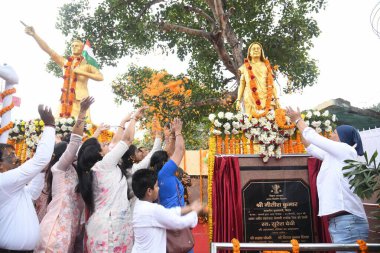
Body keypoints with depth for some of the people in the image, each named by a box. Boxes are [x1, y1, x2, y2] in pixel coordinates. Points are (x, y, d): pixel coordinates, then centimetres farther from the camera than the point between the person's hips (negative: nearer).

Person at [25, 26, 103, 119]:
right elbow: (48, 49, 9)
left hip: (80, 100, -3)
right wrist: (34, 34, -1)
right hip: (65, 100, 3)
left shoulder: (86, 64, 9)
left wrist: (82, 72, -10)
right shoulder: (64, 62, 17)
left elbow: (100, 77, -4)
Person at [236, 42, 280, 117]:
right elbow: (241, 85, 11)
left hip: (266, 99, 1)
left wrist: (276, 99, 4)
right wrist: (238, 100, 2)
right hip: (250, 99, -1)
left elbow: (271, 83, 13)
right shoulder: (245, 67, 14)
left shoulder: (266, 66, 17)